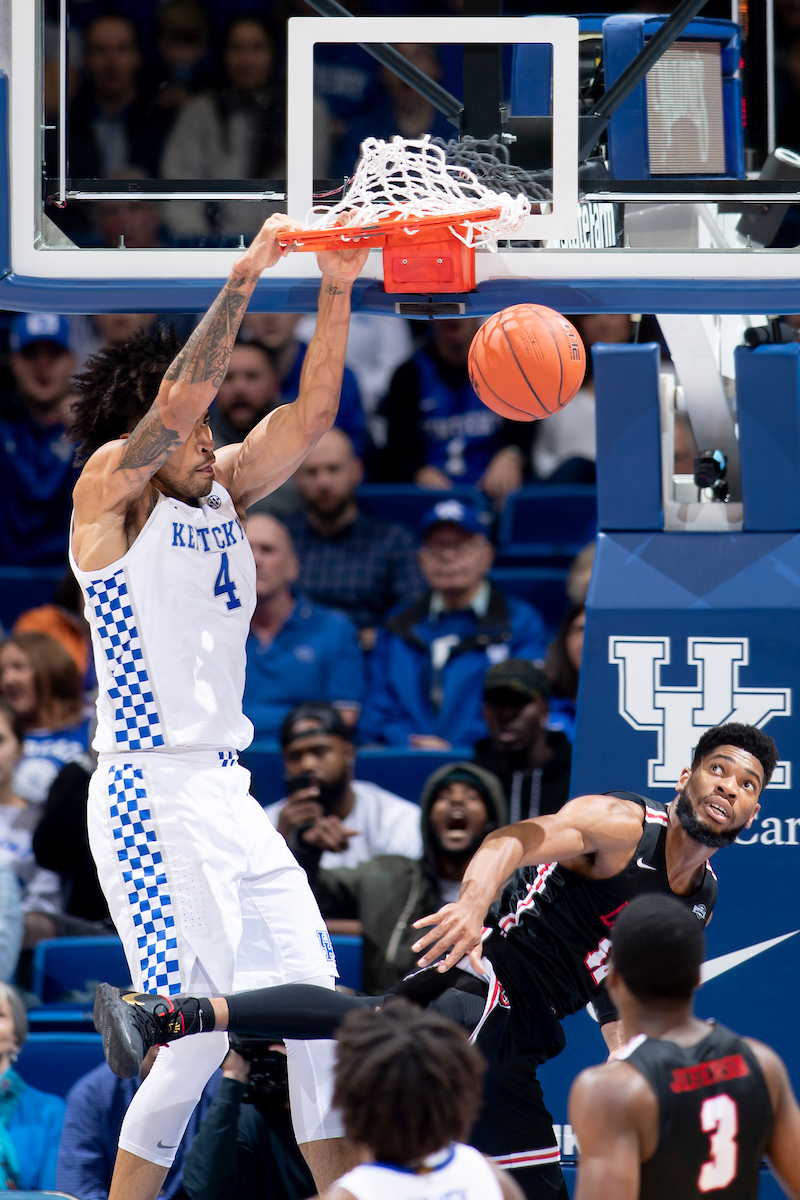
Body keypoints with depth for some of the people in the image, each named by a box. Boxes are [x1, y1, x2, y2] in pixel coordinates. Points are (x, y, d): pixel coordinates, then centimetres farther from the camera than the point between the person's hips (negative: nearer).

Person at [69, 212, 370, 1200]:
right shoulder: (112, 491, -6)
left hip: (228, 791, 8)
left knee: (314, 998, 4)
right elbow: (177, 394, -21)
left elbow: (308, 418, 5)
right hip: (152, 790, -8)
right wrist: (245, 277, -22)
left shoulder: (221, 492, 14)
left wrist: (335, 291, -6)